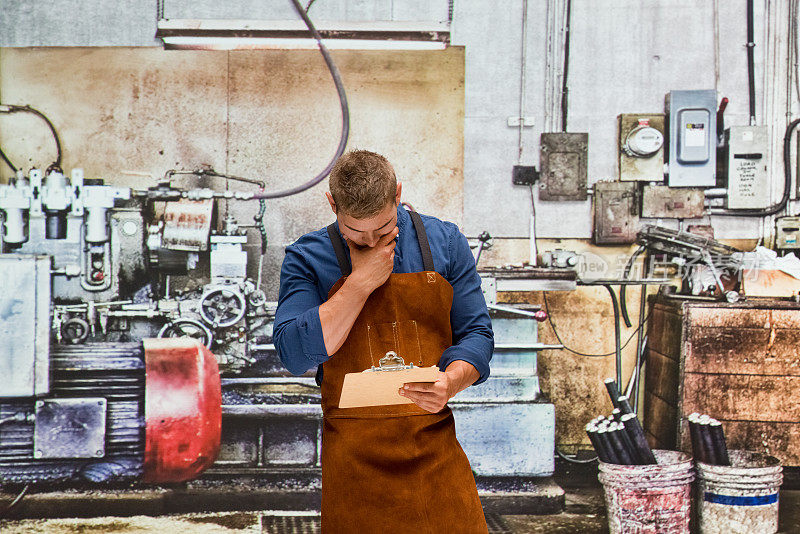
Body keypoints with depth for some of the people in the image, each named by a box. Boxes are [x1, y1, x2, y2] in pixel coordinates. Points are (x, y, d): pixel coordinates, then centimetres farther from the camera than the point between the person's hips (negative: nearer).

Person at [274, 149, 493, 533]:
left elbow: (476, 333, 4)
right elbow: (294, 354, -12)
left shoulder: (444, 242, 4)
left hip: (434, 445, 1)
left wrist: (450, 382, -17)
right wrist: (361, 282, -14)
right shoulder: (306, 258, -1)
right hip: (353, 455, -1)